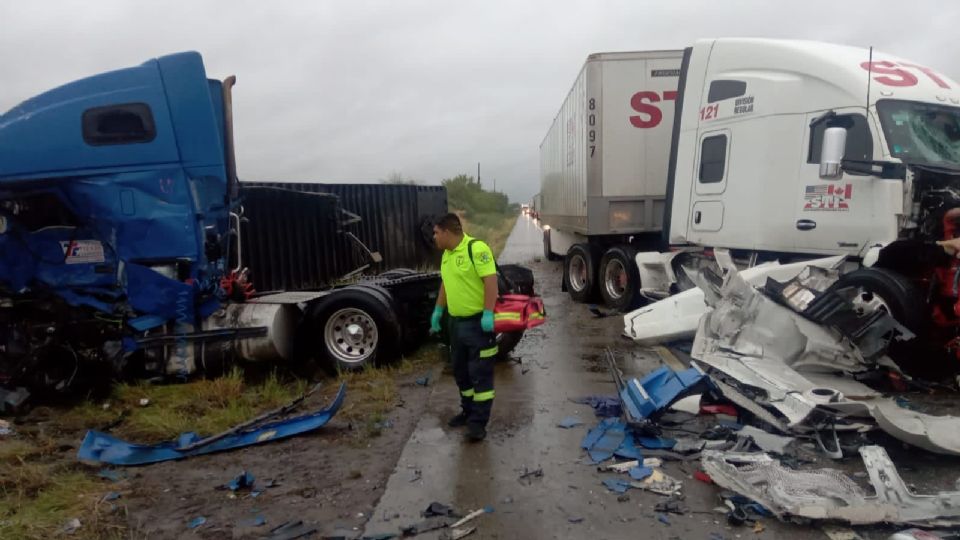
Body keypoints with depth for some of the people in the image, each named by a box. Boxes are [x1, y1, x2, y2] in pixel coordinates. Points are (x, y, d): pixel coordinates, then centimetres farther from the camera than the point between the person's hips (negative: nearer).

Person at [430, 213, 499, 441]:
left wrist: (488, 314, -26)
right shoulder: (447, 254, 11)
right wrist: (438, 310, 22)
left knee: (481, 374, 0)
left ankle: (479, 421, 6)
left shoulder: (477, 248, -17)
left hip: (478, 322, -9)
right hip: (456, 322, 9)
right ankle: (468, 411, 33)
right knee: (461, 372, 18)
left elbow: (491, 280, -22)